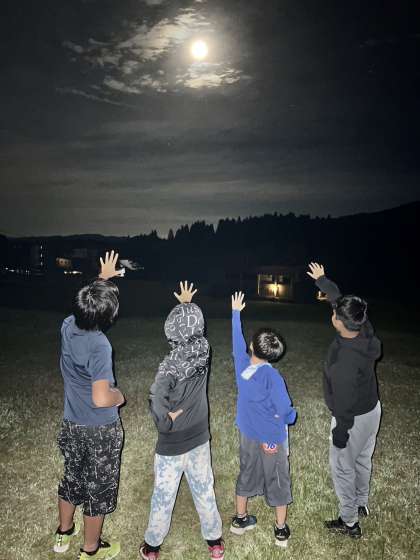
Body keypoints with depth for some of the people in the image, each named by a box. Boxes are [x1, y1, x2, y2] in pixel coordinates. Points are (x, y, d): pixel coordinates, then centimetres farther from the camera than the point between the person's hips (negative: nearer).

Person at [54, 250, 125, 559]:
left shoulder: (68, 326, -10)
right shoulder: (99, 346, -30)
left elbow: (86, 305, 14)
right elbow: (101, 399, -33)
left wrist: (103, 279, 21)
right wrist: (119, 395, -12)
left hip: (72, 426, 7)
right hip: (100, 431, -7)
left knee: (72, 478, 27)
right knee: (98, 489, 15)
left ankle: (64, 533, 49)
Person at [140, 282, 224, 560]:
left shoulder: (170, 367, -27)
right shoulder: (204, 352, -12)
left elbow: (157, 406, -30)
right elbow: (195, 330, 8)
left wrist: (168, 422, -10)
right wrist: (187, 304, 21)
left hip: (172, 444, -4)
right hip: (200, 438, 4)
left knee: (164, 495, 15)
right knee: (204, 490, 20)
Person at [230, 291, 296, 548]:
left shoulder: (242, 364, -14)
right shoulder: (272, 377, -28)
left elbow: (237, 340, 3)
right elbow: (286, 412, -24)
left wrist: (236, 312, 15)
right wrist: (293, 414, 0)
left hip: (248, 435, 5)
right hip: (272, 439, -5)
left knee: (246, 474, 22)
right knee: (278, 482, 14)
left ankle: (240, 519, 38)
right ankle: (281, 530, 29)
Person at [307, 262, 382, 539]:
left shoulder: (344, 358, -37)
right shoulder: (366, 331, -14)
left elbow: (345, 401, -27)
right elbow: (341, 299, 2)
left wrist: (340, 431, -13)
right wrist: (322, 280, 14)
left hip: (354, 418, -8)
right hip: (373, 409, 8)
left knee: (342, 467, 14)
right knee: (363, 459, 28)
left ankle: (350, 522, 31)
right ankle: (362, 504, 50)